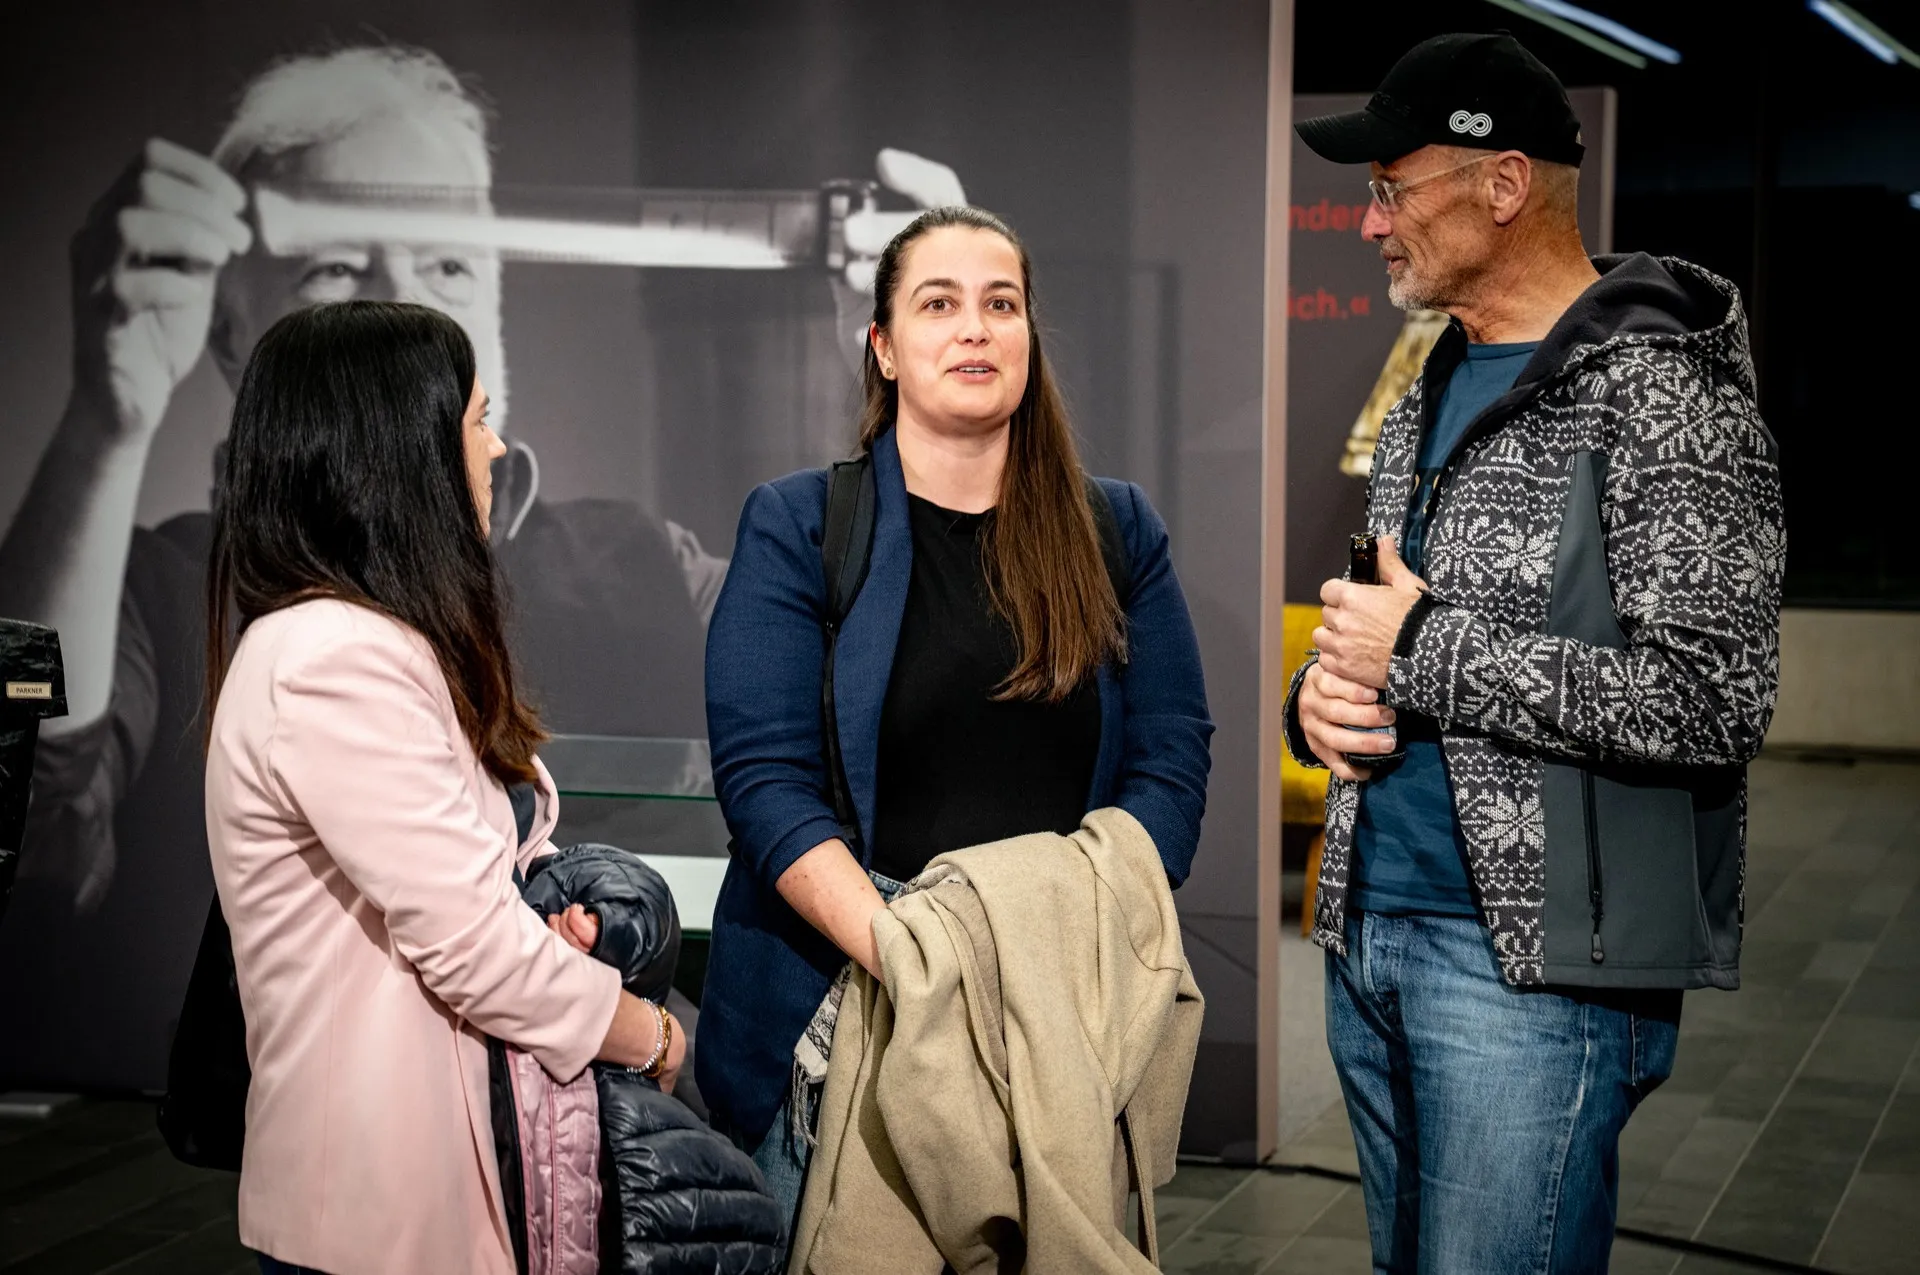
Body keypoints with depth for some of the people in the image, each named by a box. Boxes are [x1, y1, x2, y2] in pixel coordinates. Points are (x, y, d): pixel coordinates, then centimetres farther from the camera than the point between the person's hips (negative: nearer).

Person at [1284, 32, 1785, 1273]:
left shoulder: (1664, 397, -13)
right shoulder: (1431, 397, 14)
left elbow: (1710, 700, -21)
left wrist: (1422, 648, -17)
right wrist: (1321, 693, 0)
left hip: (1535, 962, -8)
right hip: (1369, 935, 8)